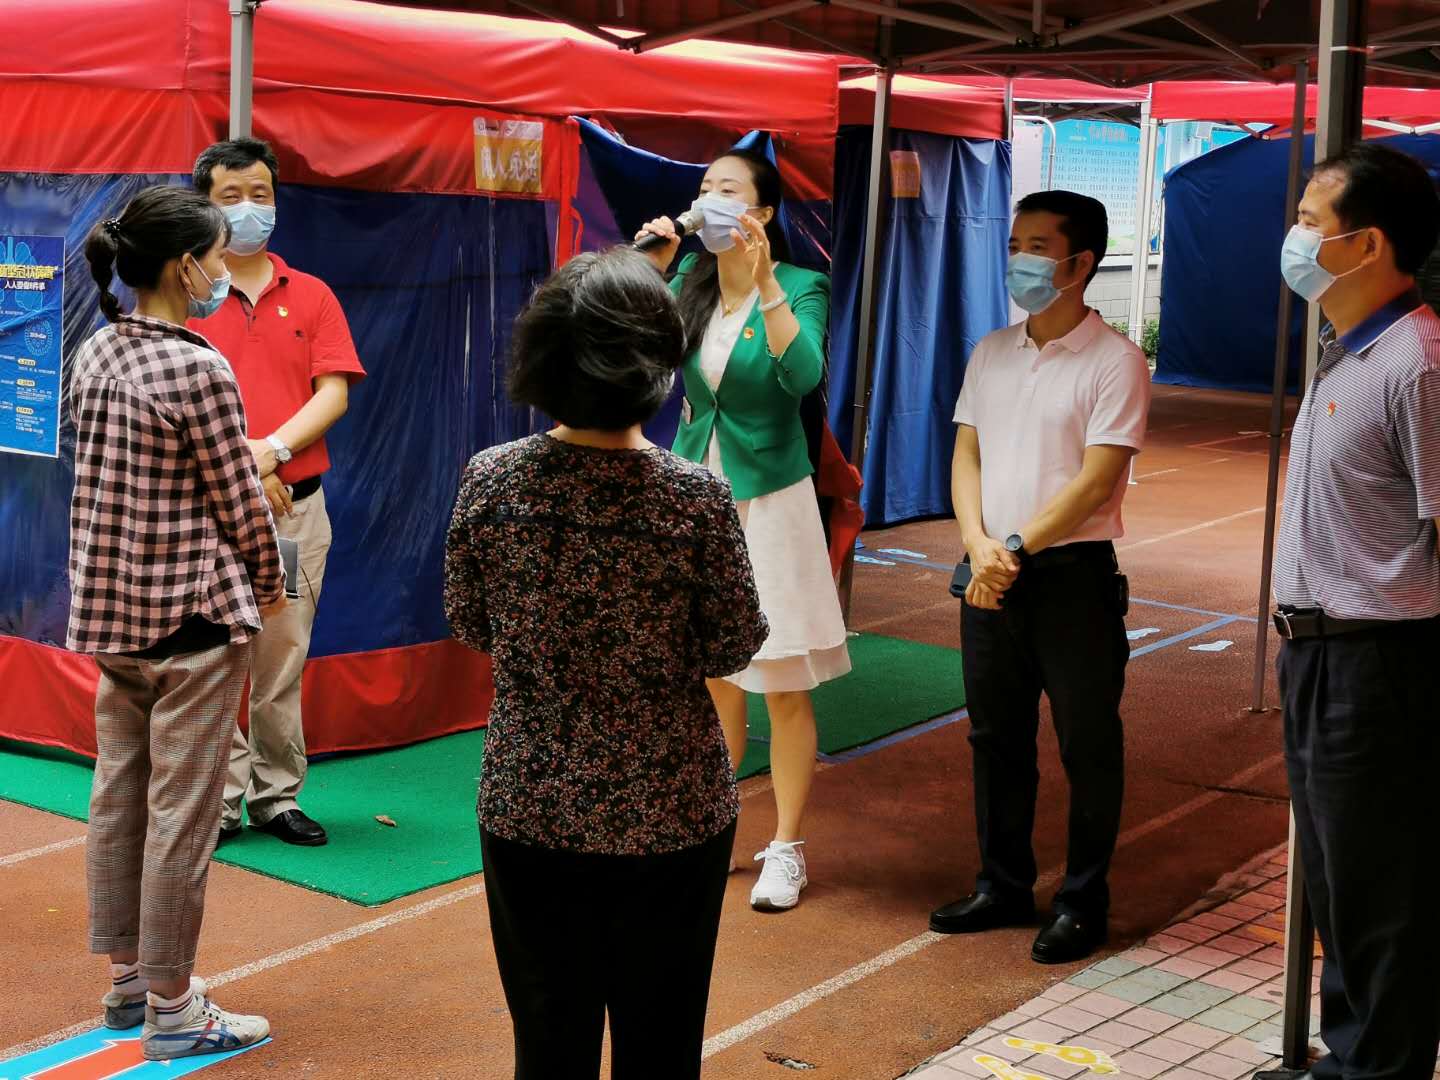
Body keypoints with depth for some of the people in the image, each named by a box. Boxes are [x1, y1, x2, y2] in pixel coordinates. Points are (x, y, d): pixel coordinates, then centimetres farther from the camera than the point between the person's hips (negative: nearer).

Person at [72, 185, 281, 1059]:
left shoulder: (95, 356, 6)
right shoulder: (199, 371, -17)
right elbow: (240, 498, -12)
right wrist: (270, 584, 6)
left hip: (109, 604, 8)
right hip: (194, 612, -8)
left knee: (118, 793, 15)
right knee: (182, 811, -1)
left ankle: (127, 976, 28)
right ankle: (172, 1010, 8)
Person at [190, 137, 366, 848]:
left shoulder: (311, 297, 11)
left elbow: (334, 394, 2)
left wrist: (272, 449, -13)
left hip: (297, 503, 2)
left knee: (284, 660, 6)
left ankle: (278, 796, 15)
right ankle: (221, 801, 6)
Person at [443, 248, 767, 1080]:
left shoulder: (490, 481, -9)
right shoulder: (697, 498, -16)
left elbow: (471, 624, 3)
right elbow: (734, 647, -7)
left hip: (528, 808, 2)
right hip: (670, 813, -2)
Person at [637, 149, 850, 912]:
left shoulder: (800, 287, -10)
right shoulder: (690, 279, 3)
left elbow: (804, 375, -27)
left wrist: (764, 282, -32)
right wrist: (651, 271, -17)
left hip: (768, 499, -4)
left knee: (784, 686, 2)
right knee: (710, 677, 13)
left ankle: (786, 848, 13)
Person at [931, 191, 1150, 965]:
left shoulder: (1114, 361, -8)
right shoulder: (991, 354, 11)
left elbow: (1097, 479, -14)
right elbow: (965, 456, 8)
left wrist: (1018, 548, -16)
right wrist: (979, 545, -8)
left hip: (1073, 574, -6)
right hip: (991, 574, 6)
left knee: (1088, 743, 3)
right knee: (996, 736, 13)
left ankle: (1083, 902, 15)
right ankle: (1003, 886, 26)